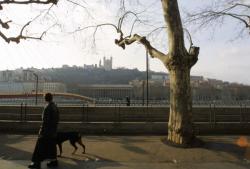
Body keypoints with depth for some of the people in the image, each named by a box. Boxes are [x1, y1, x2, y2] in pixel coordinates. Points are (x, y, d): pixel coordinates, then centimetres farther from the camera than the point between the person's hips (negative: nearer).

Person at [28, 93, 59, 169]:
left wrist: (41, 130, -12)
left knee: (40, 146, 5)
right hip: (53, 130, 8)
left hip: (47, 130, -8)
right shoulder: (55, 106, 5)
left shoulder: (47, 107, -19)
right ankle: (54, 161, 23)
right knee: (51, 145, 16)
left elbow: (45, 120, -20)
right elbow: (57, 119, 10)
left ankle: (37, 163, 15)